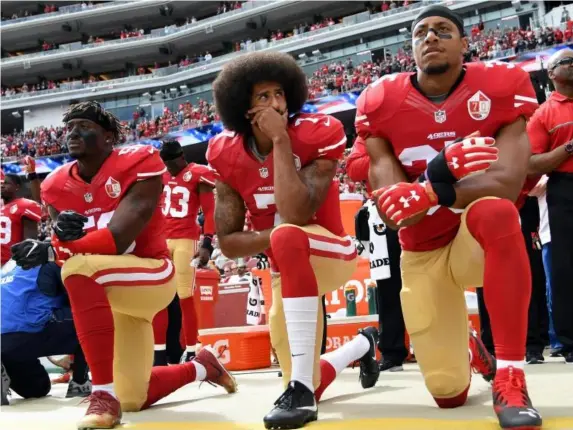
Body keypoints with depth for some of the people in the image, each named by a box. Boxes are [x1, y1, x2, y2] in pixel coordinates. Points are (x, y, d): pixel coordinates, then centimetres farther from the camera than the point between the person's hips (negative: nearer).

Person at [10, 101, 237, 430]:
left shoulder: (137, 164, -16)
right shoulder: (58, 186, 3)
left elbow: (119, 238, -25)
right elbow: (65, 246, -2)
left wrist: (50, 252, -32)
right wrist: (65, 233, -26)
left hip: (151, 275, -7)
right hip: (106, 293, 7)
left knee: (80, 268, -37)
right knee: (134, 400, 13)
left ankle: (104, 395, -32)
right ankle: (202, 367, 43)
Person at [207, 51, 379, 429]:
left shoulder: (317, 135, -18)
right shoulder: (228, 156, -7)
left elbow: (296, 215, -32)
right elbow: (228, 243, -8)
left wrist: (281, 139, -29)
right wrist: (275, 238, -24)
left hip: (330, 251, -5)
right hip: (290, 269, 5)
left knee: (288, 237, -39)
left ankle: (302, 387, -36)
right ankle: (364, 345, 45)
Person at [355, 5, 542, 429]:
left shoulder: (502, 86, -13)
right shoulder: (381, 103, -9)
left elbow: (507, 183, -26)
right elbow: (392, 208, -16)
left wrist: (432, 193, -39)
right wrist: (439, 173, -35)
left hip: (481, 240, -2)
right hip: (422, 254, 2)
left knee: (495, 211, -40)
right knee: (449, 392, 0)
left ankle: (510, 377, -29)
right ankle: (463, 343, 39)